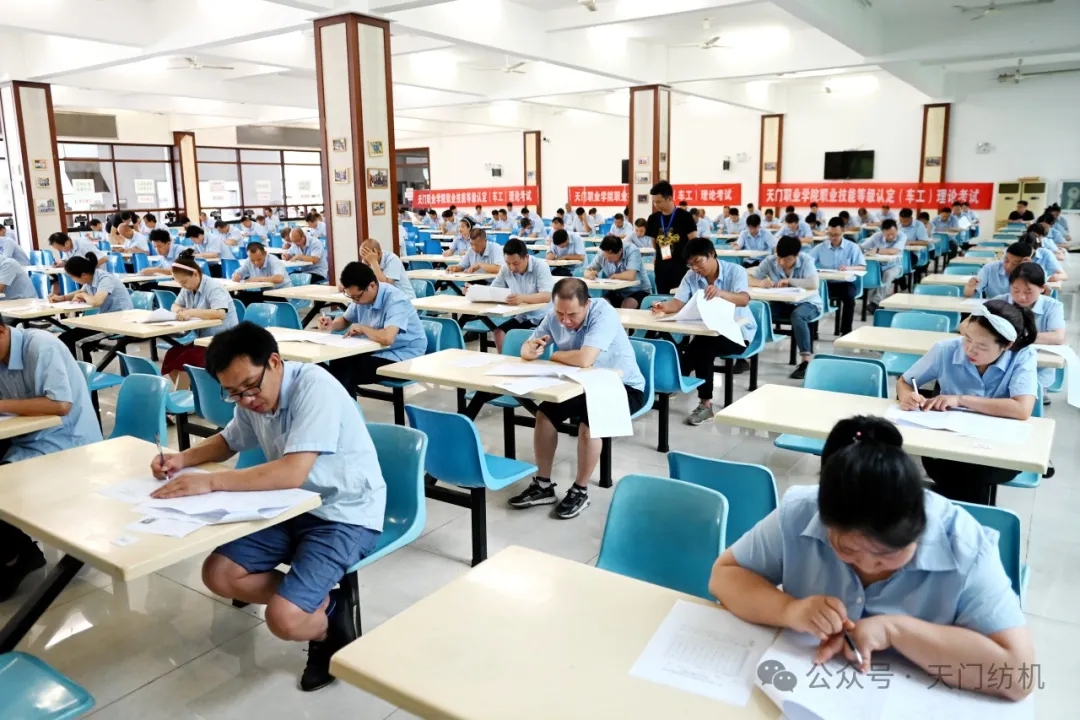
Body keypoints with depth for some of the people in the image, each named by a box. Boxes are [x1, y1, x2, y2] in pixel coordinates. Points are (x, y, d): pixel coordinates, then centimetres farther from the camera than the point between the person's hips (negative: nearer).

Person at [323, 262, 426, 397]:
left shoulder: (396, 301, -26)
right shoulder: (361, 295, -1)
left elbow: (387, 338, -42)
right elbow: (345, 320, 19)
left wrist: (363, 328, -23)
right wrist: (332, 324, -5)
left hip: (403, 358, -8)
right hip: (378, 351, 8)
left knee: (344, 370, -20)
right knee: (337, 363, -15)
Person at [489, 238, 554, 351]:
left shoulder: (540, 266, -17)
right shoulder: (505, 268, -2)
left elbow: (547, 296, -29)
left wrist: (522, 298, -45)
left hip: (542, 317, -5)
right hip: (521, 317, 5)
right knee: (499, 332, -14)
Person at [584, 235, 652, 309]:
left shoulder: (632, 252, -23)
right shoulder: (602, 254, -11)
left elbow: (630, 276, -36)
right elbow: (587, 270, 0)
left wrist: (613, 276, -19)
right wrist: (589, 274, -25)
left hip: (638, 291, -4)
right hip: (617, 292, 4)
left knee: (626, 306, -32)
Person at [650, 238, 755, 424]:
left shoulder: (735, 271, -12)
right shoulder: (691, 276, 0)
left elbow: (744, 300, -29)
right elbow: (678, 303, -10)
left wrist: (721, 293, -50)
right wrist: (664, 307, -33)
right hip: (707, 332, 4)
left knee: (703, 345, -30)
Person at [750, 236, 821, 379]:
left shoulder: (806, 260, -18)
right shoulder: (770, 261, -10)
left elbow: (813, 284, -31)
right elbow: (748, 279, -12)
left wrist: (789, 281, -33)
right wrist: (761, 282, -32)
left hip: (807, 303, -3)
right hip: (783, 304, 3)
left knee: (797, 315, -38)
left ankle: (807, 361, -33)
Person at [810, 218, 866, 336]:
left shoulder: (853, 247, 3)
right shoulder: (820, 247, 8)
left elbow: (862, 267, -3)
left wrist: (849, 268, -26)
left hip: (845, 283, -1)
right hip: (826, 283, 1)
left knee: (849, 297, -34)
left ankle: (846, 331, -22)